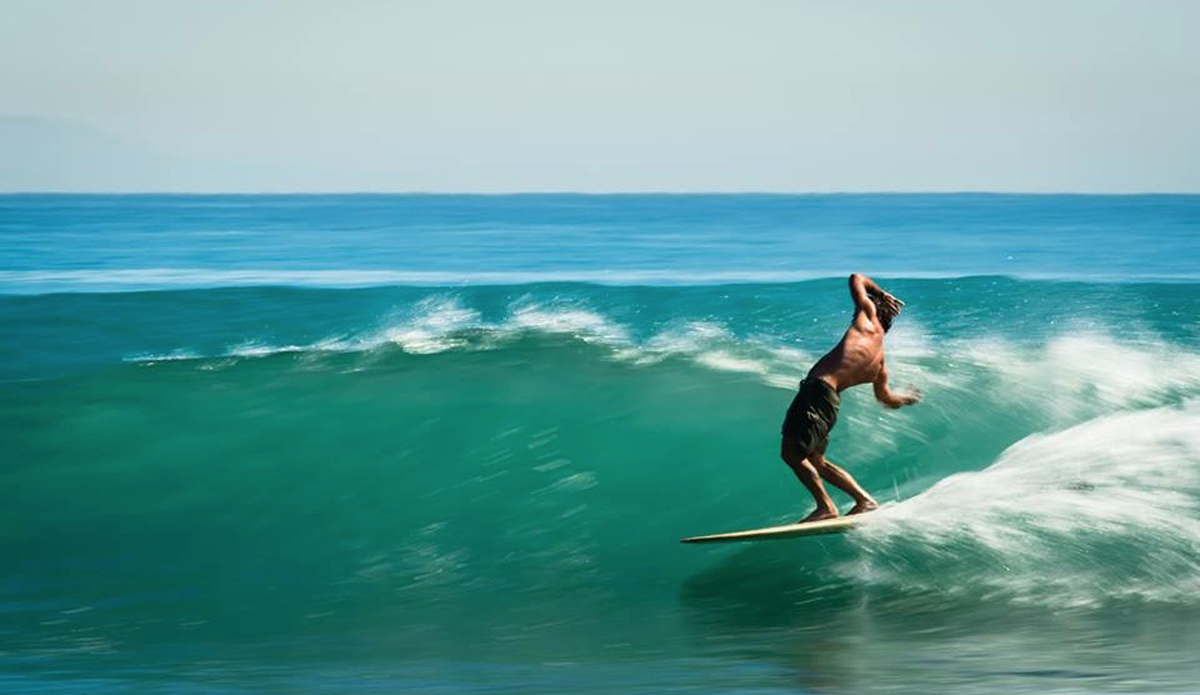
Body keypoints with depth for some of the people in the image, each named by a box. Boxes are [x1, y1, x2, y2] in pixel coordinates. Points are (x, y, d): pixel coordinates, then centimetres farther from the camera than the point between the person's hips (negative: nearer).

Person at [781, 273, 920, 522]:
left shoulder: (869, 320, 5)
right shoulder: (880, 363, 23)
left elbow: (856, 279, 19)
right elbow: (887, 399, 36)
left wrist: (881, 293, 36)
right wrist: (910, 398, 56)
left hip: (817, 388, -9)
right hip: (831, 400, 9)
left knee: (791, 453, -7)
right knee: (816, 461, 21)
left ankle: (826, 507, -6)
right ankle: (864, 500, 19)